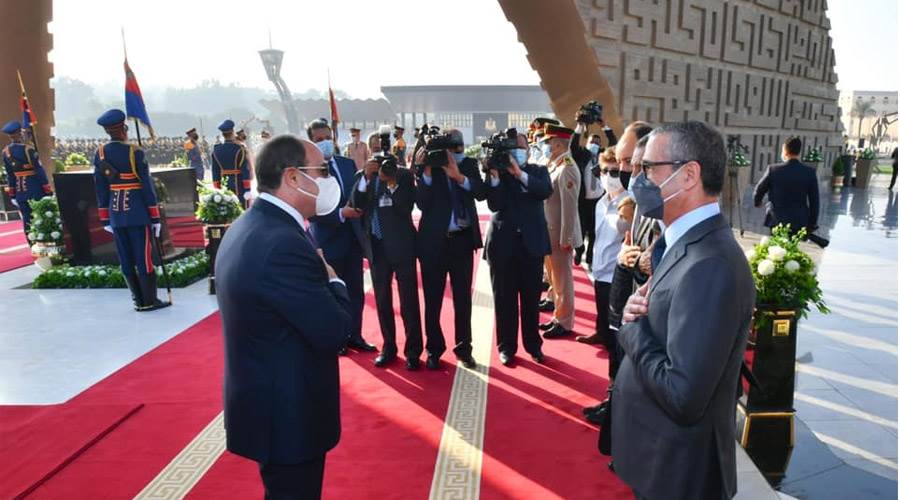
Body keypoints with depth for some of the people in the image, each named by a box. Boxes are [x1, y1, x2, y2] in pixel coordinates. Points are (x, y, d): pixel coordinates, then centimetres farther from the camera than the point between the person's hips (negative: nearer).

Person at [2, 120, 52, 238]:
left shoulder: (6, 152, 3)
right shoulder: (28, 149, -14)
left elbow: (9, 174, 9)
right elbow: (40, 170, -14)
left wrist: (11, 193, 16)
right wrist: (48, 190, -9)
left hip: (20, 190, 5)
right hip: (35, 188, -5)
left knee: (26, 218, 10)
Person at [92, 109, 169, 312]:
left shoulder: (100, 153, 4)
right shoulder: (134, 152, -11)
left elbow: (100, 188, 7)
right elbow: (147, 186, -11)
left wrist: (105, 219, 14)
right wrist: (155, 217, -5)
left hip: (116, 212, 5)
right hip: (137, 212, -5)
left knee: (126, 259, 10)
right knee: (144, 257, 1)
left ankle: (138, 300, 16)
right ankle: (149, 301, 5)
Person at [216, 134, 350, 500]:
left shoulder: (246, 227, 4)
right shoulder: (283, 243, -28)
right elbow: (333, 331, -25)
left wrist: (321, 279, -4)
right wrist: (334, 281, -9)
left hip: (265, 403, 9)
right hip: (288, 414, -9)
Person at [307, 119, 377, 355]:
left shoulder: (348, 163, 6)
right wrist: (340, 214, -23)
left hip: (353, 237, 5)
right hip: (328, 241, -5)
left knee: (355, 291, 13)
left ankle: (354, 335, 28)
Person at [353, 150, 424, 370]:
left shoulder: (404, 175, -3)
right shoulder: (363, 175, 5)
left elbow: (406, 209, -12)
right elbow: (357, 204, -10)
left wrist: (393, 184, -24)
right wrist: (366, 176, -21)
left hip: (402, 245, -3)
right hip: (377, 246, 3)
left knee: (409, 301, 0)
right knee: (382, 301, 11)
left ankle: (413, 350, 9)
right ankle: (388, 347, 23)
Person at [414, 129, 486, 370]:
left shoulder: (469, 164, 4)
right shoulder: (428, 166, -4)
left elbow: (481, 193, -10)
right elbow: (422, 203, -13)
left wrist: (459, 176, -23)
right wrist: (426, 172, -23)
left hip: (462, 239, 2)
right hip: (433, 240, -2)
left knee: (463, 297, 8)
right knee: (432, 298, 5)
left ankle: (463, 348, 21)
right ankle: (434, 349, 19)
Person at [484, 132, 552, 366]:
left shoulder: (538, 171, 7)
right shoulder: (497, 172, 3)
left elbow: (546, 191, -15)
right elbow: (494, 205, -11)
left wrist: (519, 173, -22)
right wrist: (495, 175, -20)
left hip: (532, 242, 1)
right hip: (503, 242, -1)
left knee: (531, 297, 9)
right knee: (504, 298, 6)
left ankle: (533, 344, 23)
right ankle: (507, 346, 17)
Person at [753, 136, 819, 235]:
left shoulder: (773, 169, -9)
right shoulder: (810, 172, -5)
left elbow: (758, 191, 3)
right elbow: (814, 201, -2)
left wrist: (757, 202, 27)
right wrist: (812, 225, 8)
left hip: (777, 222, -1)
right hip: (800, 223, 1)